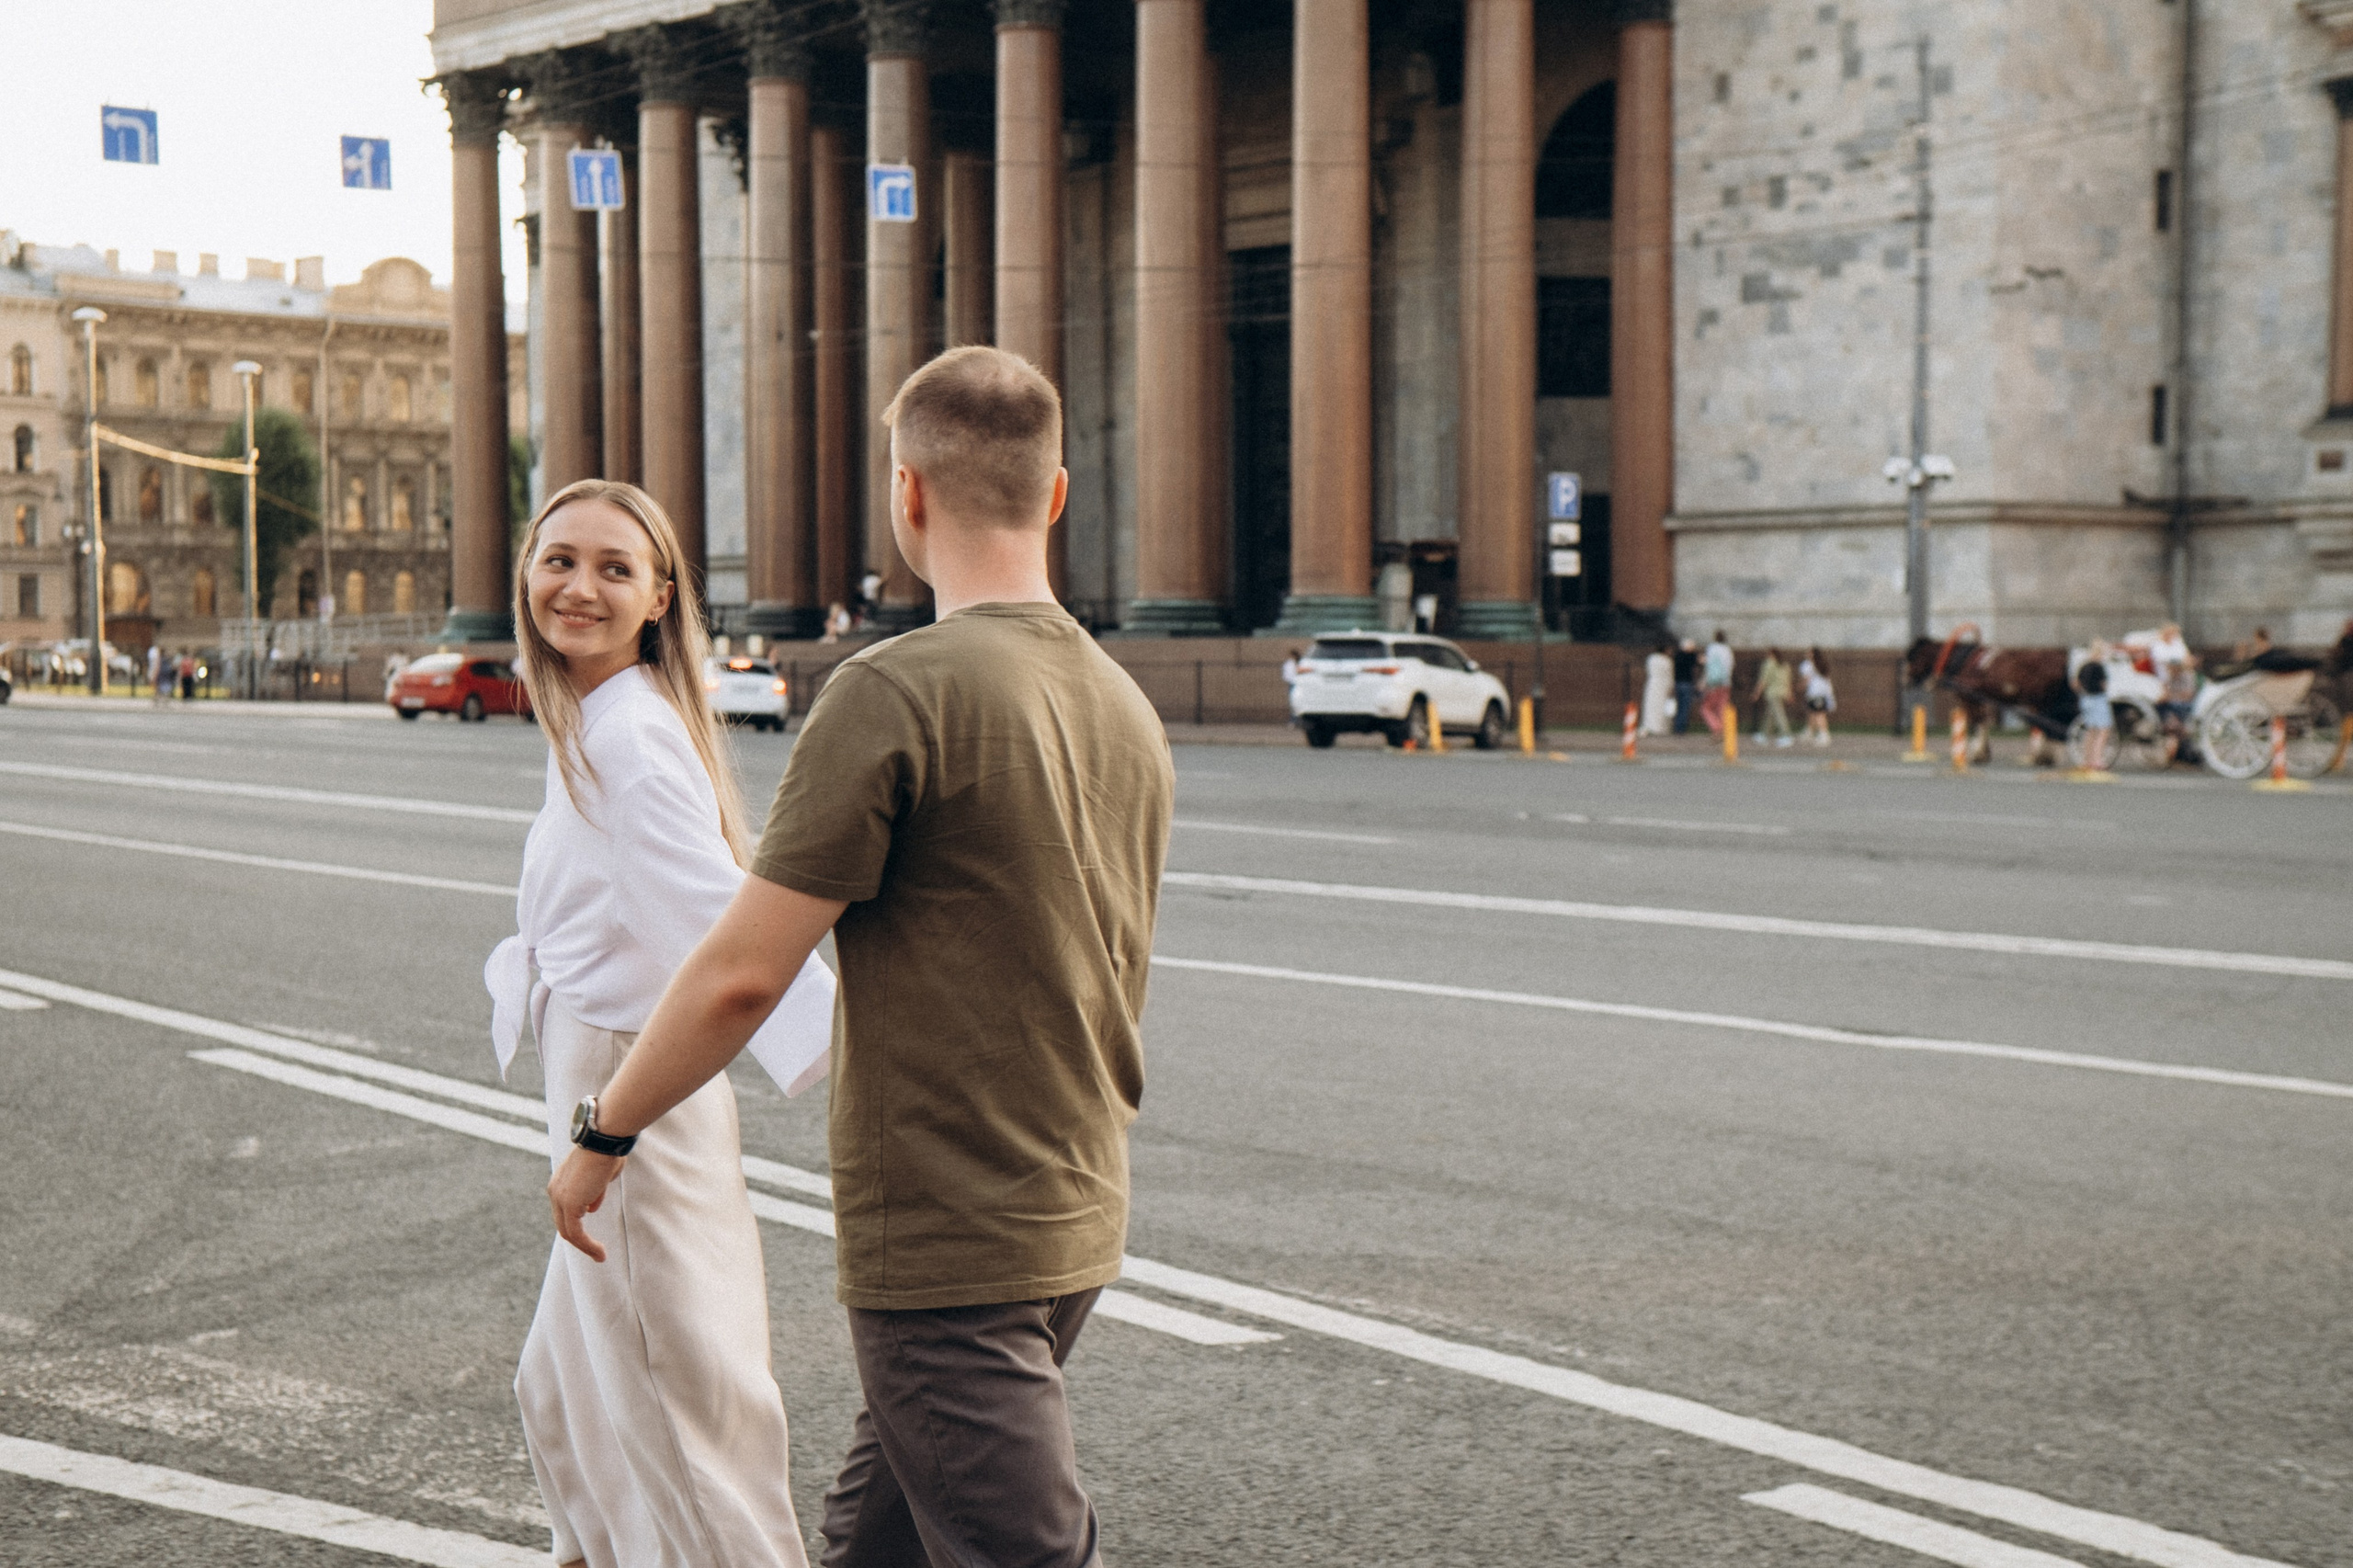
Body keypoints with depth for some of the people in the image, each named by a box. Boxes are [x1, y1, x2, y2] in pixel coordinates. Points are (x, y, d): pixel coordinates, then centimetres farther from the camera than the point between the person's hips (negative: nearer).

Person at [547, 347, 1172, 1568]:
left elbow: (741, 974, -18)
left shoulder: (897, 691, -18)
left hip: (945, 1246, -9)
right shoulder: (1125, 708, 8)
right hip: (1076, 1221, 9)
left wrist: (601, 1136, -4)